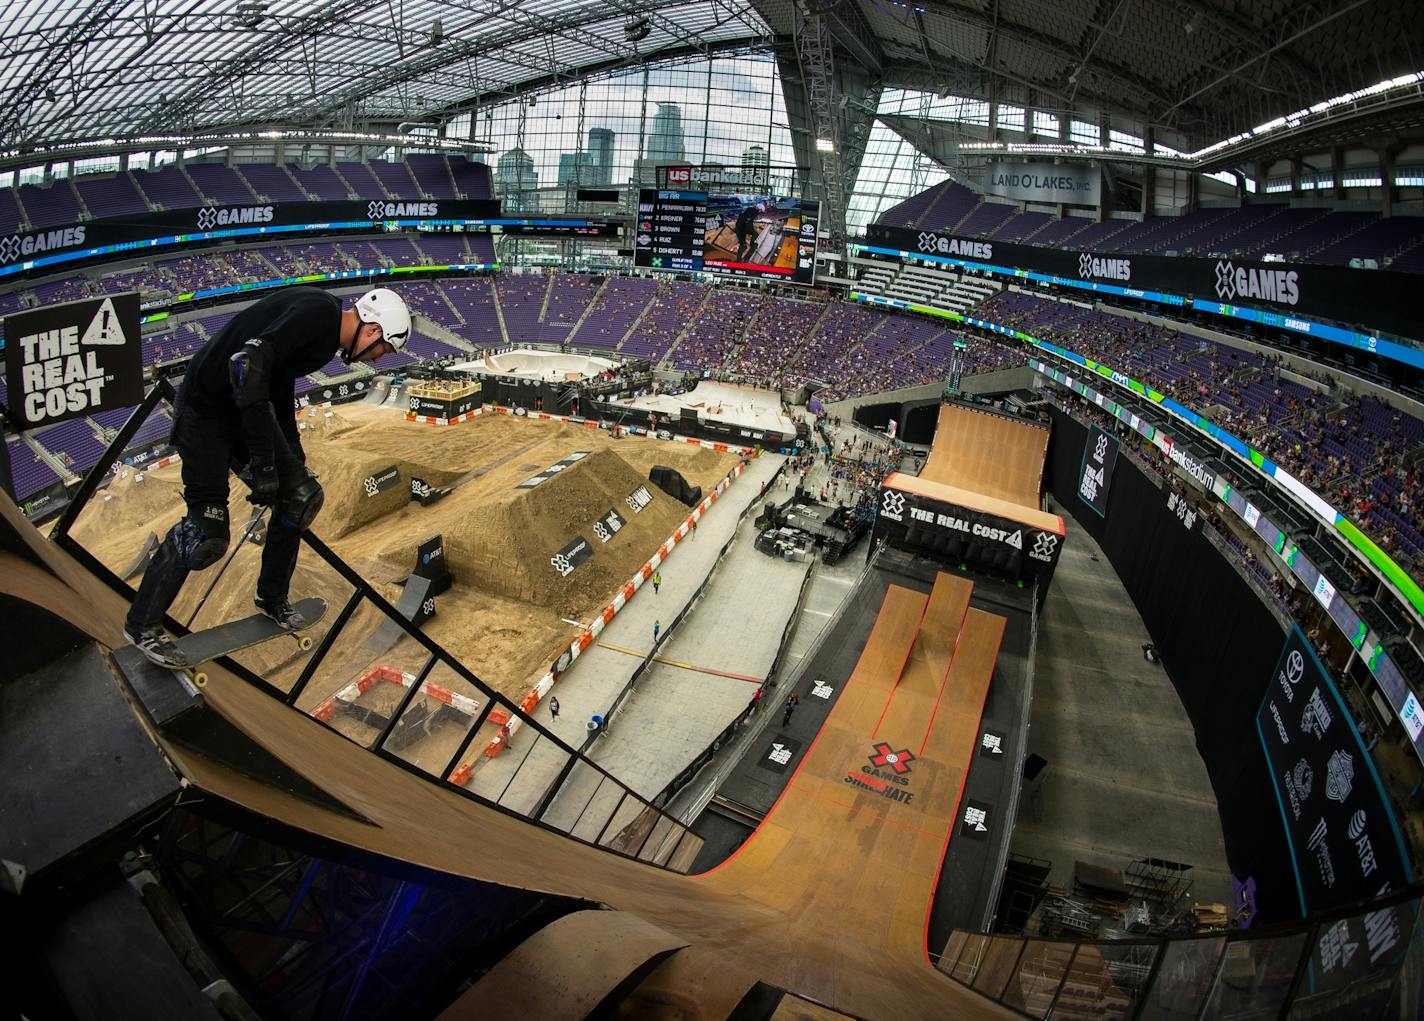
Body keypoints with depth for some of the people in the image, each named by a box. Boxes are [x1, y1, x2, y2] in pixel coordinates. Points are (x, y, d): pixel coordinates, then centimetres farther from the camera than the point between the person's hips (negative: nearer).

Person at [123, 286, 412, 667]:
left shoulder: (323, 324, 10)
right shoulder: (320, 311, -21)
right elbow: (248, 363, -31)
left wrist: (294, 459, 28)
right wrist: (263, 462, -29)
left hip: (247, 408, 10)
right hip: (206, 410, -10)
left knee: (301, 496, 9)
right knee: (207, 530, -8)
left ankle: (273, 599, 25)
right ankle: (142, 625, 12)